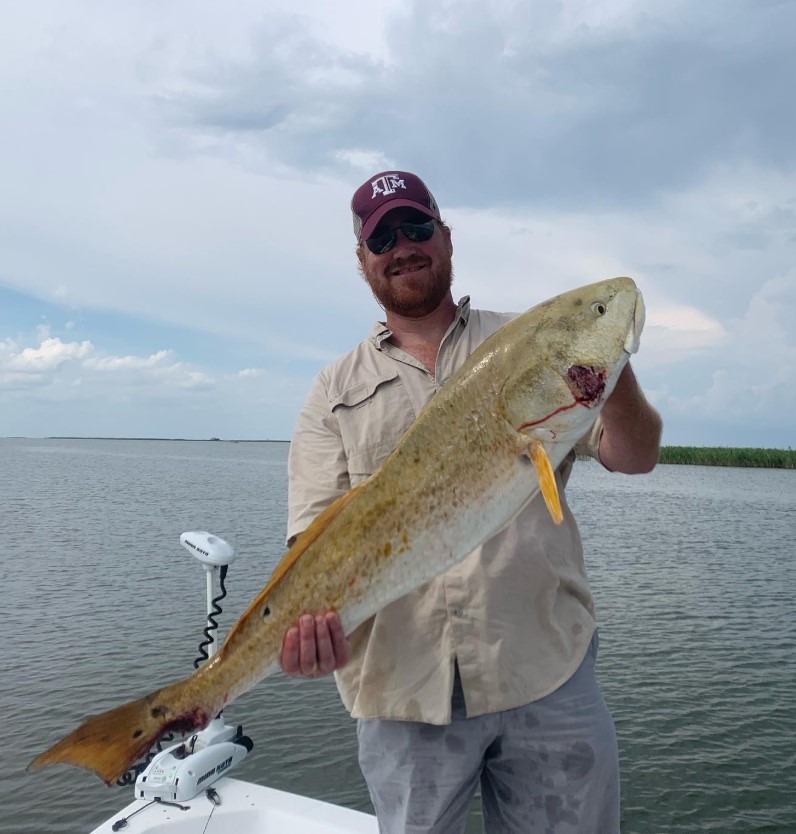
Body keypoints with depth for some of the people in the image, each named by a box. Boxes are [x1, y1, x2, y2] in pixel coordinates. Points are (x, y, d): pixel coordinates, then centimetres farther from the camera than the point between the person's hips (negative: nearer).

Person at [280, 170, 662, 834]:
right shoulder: (337, 390, 7)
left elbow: (635, 457, 3)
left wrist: (615, 379, -18)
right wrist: (313, 614, -22)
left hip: (546, 662, 1)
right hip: (402, 681, 0)